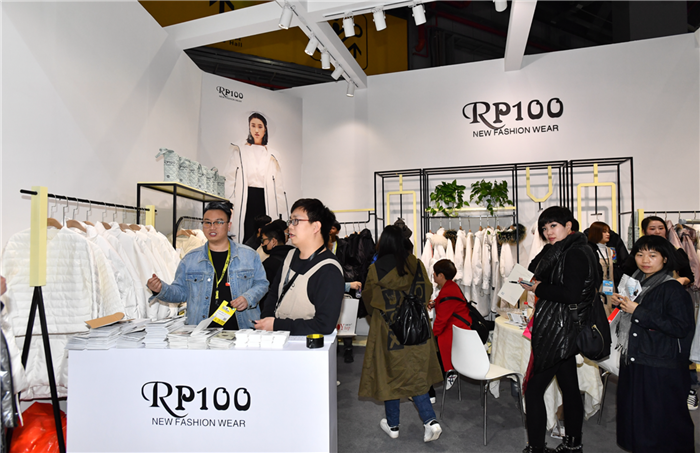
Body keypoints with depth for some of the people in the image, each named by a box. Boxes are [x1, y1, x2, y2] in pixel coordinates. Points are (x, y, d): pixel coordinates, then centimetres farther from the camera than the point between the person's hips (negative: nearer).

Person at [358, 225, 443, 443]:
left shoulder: (376, 269, -14)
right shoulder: (416, 264, -6)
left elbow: (368, 299, -2)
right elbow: (427, 292, 4)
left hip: (388, 330, -3)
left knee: (389, 375, 12)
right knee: (416, 373, 16)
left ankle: (392, 425, 26)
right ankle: (430, 420, 7)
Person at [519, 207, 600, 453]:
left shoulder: (575, 253, -16)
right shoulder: (559, 251, 14)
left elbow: (571, 294, -24)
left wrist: (537, 287, -16)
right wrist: (537, 286, 1)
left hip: (558, 333, -10)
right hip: (561, 332, 10)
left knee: (533, 389, -6)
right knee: (569, 388, 18)